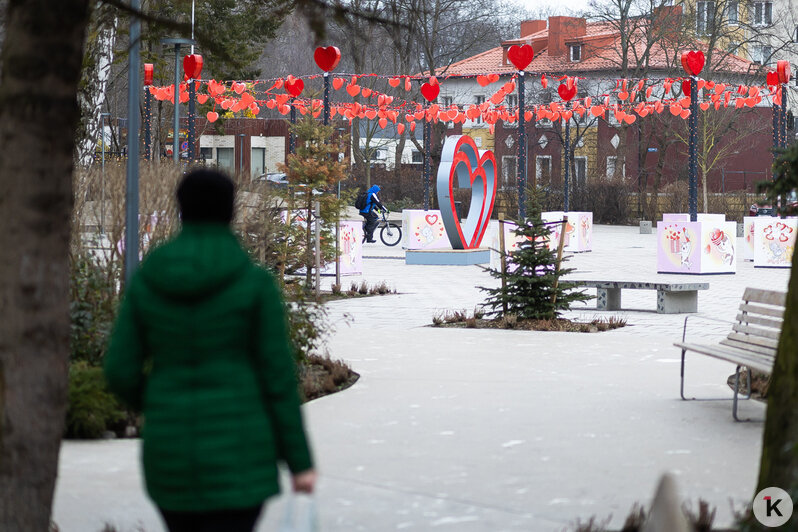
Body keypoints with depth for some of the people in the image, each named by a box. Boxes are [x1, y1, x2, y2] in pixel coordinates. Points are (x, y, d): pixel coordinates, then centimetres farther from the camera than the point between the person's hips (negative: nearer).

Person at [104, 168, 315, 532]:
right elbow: (278, 376, -8)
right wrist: (300, 461, -1)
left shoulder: (144, 282, 0)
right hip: (237, 453, -4)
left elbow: (121, 373, 1)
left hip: (172, 453, 4)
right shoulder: (255, 283, -8)